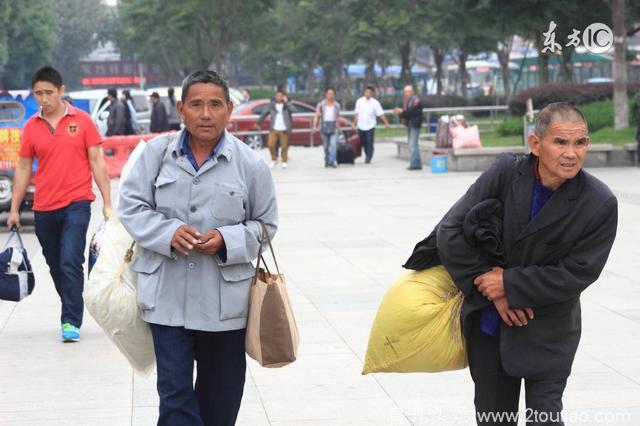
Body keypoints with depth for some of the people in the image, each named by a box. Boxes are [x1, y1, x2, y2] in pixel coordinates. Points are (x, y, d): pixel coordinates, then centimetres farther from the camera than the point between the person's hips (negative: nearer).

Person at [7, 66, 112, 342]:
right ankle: (73, 313, 28)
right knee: (56, 267, 12)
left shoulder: (81, 120, -1)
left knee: (70, 264, -13)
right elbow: (24, 168, 11)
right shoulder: (31, 127, 6)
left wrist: (107, 203, -4)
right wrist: (14, 209, 8)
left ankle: (71, 322, -8)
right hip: (43, 209, 4)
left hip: (76, 204, -4)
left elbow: (97, 161, 1)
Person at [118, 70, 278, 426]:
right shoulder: (157, 153, 0)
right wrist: (168, 232, -15)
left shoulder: (250, 164, -2)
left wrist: (227, 240, -14)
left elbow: (266, 223, 5)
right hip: (168, 295, 0)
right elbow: (131, 206, 3)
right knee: (174, 390, -3)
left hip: (224, 299, 0)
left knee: (220, 394, 13)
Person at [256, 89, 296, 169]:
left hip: (284, 130, -2)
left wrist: (286, 102, -16)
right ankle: (274, 160, 13)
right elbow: (264, 113, 16)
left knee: (284, 146, -1)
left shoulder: (287, 105, 1)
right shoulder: (272, 105, 8)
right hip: (274, 129, 2)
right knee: (271, 144, -7)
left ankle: (284, 162, 14)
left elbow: (293, 110, -18)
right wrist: (258, 122, 19)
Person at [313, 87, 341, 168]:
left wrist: (338, 128, 18)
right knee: (326, 146, 10)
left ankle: (332, 161, -22)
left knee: (333, 144, -17)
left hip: (334, 127, 0)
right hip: (324, 127, 0)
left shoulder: (337, 105, 7)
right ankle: (327, 160, 25)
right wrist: (315, 126, -18)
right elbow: (316, 116, -5)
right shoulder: (321, 104, 2)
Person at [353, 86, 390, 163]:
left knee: (369, 143, -9)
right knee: (364, 143, 10)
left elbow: (381, 114, -6)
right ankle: (367, 155, 26)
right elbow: (356, 113, 10)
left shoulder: (375, 102, -3)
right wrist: (354, 124, 9)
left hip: (370, 126, -3)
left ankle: (368, 158, -7)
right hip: (361, 126, 3)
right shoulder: (359, 101, 4)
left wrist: (386, 123, -13)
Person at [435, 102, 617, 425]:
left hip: (546, 334, -3)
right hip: (488, 326, 3)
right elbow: (450, 232, -11)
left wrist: (509, 284, -17)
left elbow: (577, 274, -16)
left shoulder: (600, 204, -18)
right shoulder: (506, 172, -13)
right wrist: (490, 290, -13)